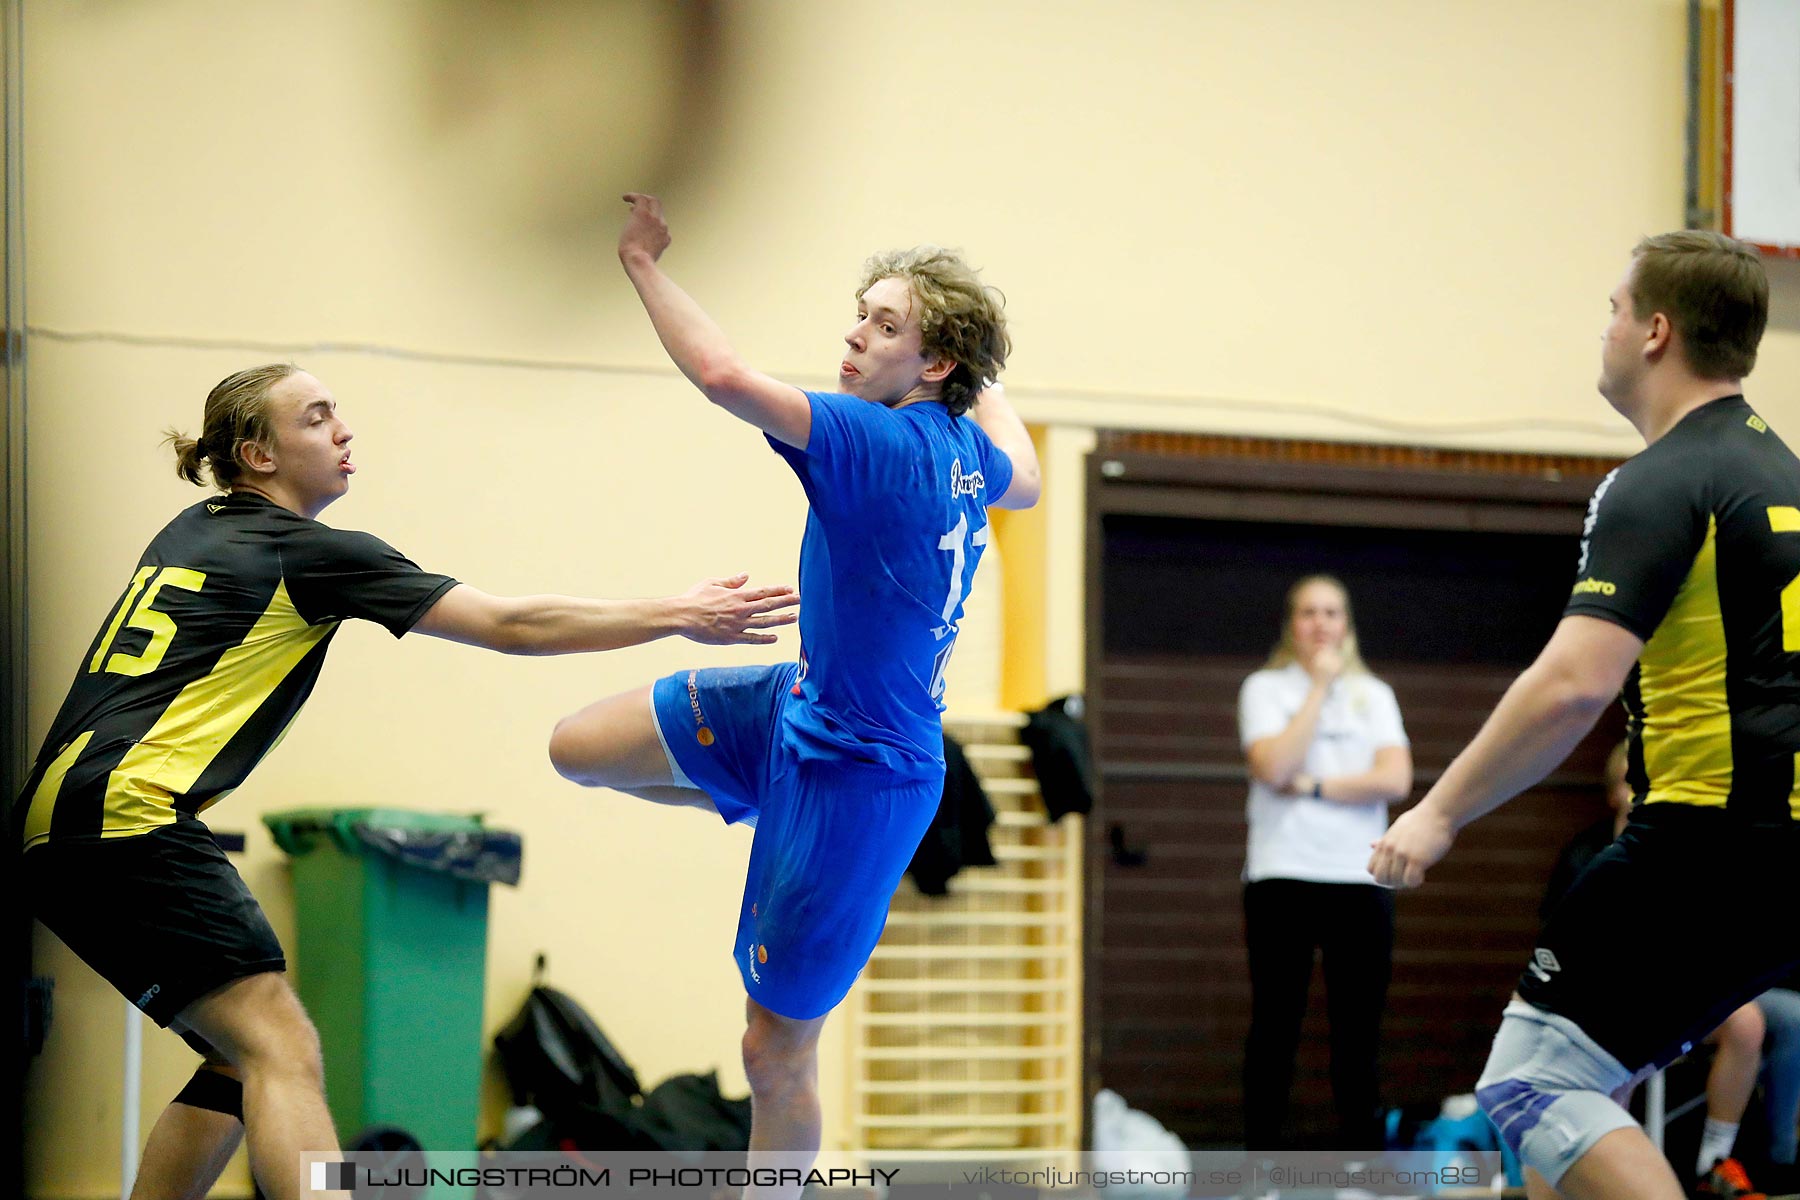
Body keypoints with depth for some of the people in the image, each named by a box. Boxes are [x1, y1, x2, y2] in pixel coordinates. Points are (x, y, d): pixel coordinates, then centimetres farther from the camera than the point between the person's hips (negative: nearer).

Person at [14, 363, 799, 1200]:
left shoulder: (188, 534, 20)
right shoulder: (311, 552, -3)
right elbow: (511, 625, -4)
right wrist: (678, 615, 1)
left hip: (59, 831, 9)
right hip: (128, 818, -9)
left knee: (239, 1061, 15)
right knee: (281, 1049, -19)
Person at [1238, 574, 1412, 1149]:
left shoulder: (1374, 695, 13)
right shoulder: (1265, 689, 7)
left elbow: (1395, 779, -2)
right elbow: (1274, 767, -11)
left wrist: (1311, 786, -8)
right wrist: (1319, 686, -6)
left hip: (1361, 879, 2)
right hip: (1282, 878, -2)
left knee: (1359, 1031, 1)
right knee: (1275, 1025, -1)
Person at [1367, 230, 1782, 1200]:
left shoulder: (1662, 485, -11)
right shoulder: (1777, 472, 17)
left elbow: (1573, 686, -21)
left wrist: (1440, 813, -13)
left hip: (1714, 843, -9)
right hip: (1786, 835, 9)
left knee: (1533, 1082, -9)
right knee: (1564, 1074, 19)